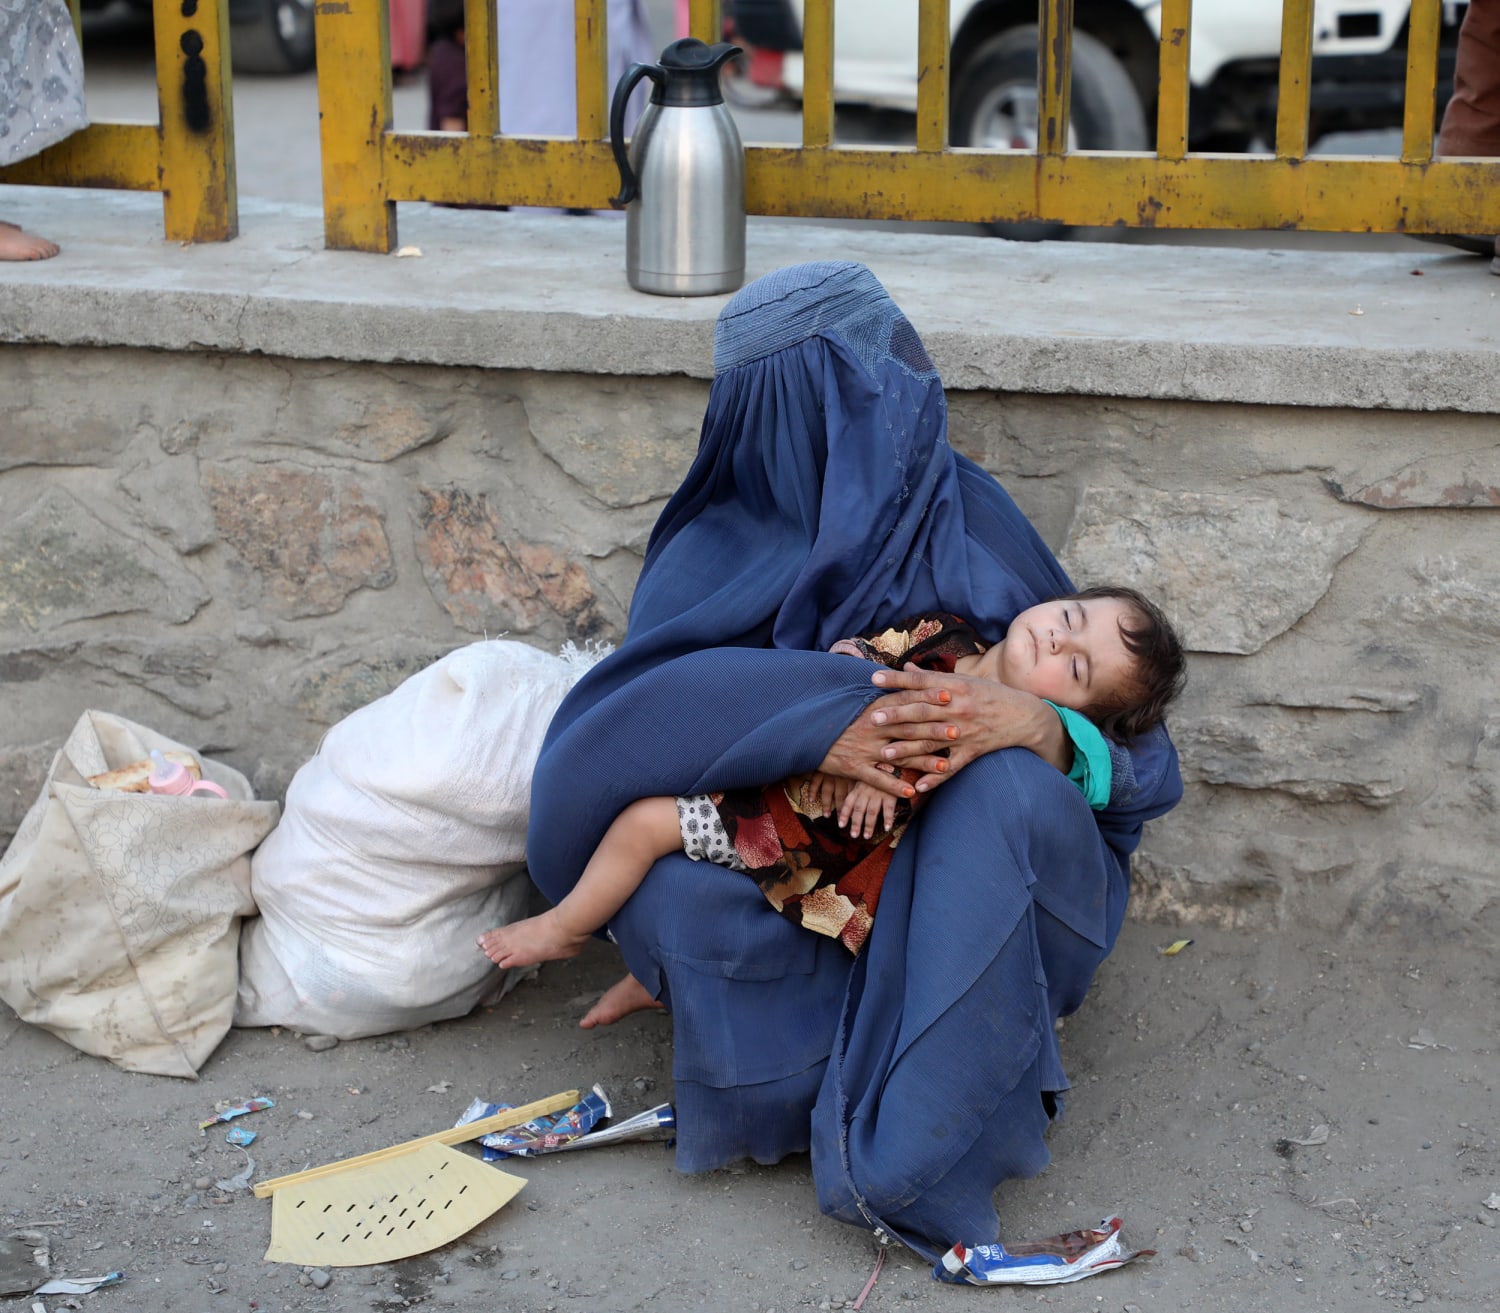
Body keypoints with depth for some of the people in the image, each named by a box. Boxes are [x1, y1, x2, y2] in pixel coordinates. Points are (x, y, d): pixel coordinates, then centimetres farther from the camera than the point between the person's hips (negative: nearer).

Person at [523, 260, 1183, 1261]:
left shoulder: (965, 518, -2)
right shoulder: (719, 553, -6)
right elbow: (632, 718, -24)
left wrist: (1035, 722, -30)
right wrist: (811, 724, -39)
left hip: (959, 887, 1)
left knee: (1004, 790, -31)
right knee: (668, 878, -30)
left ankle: (908, 1151, -30)